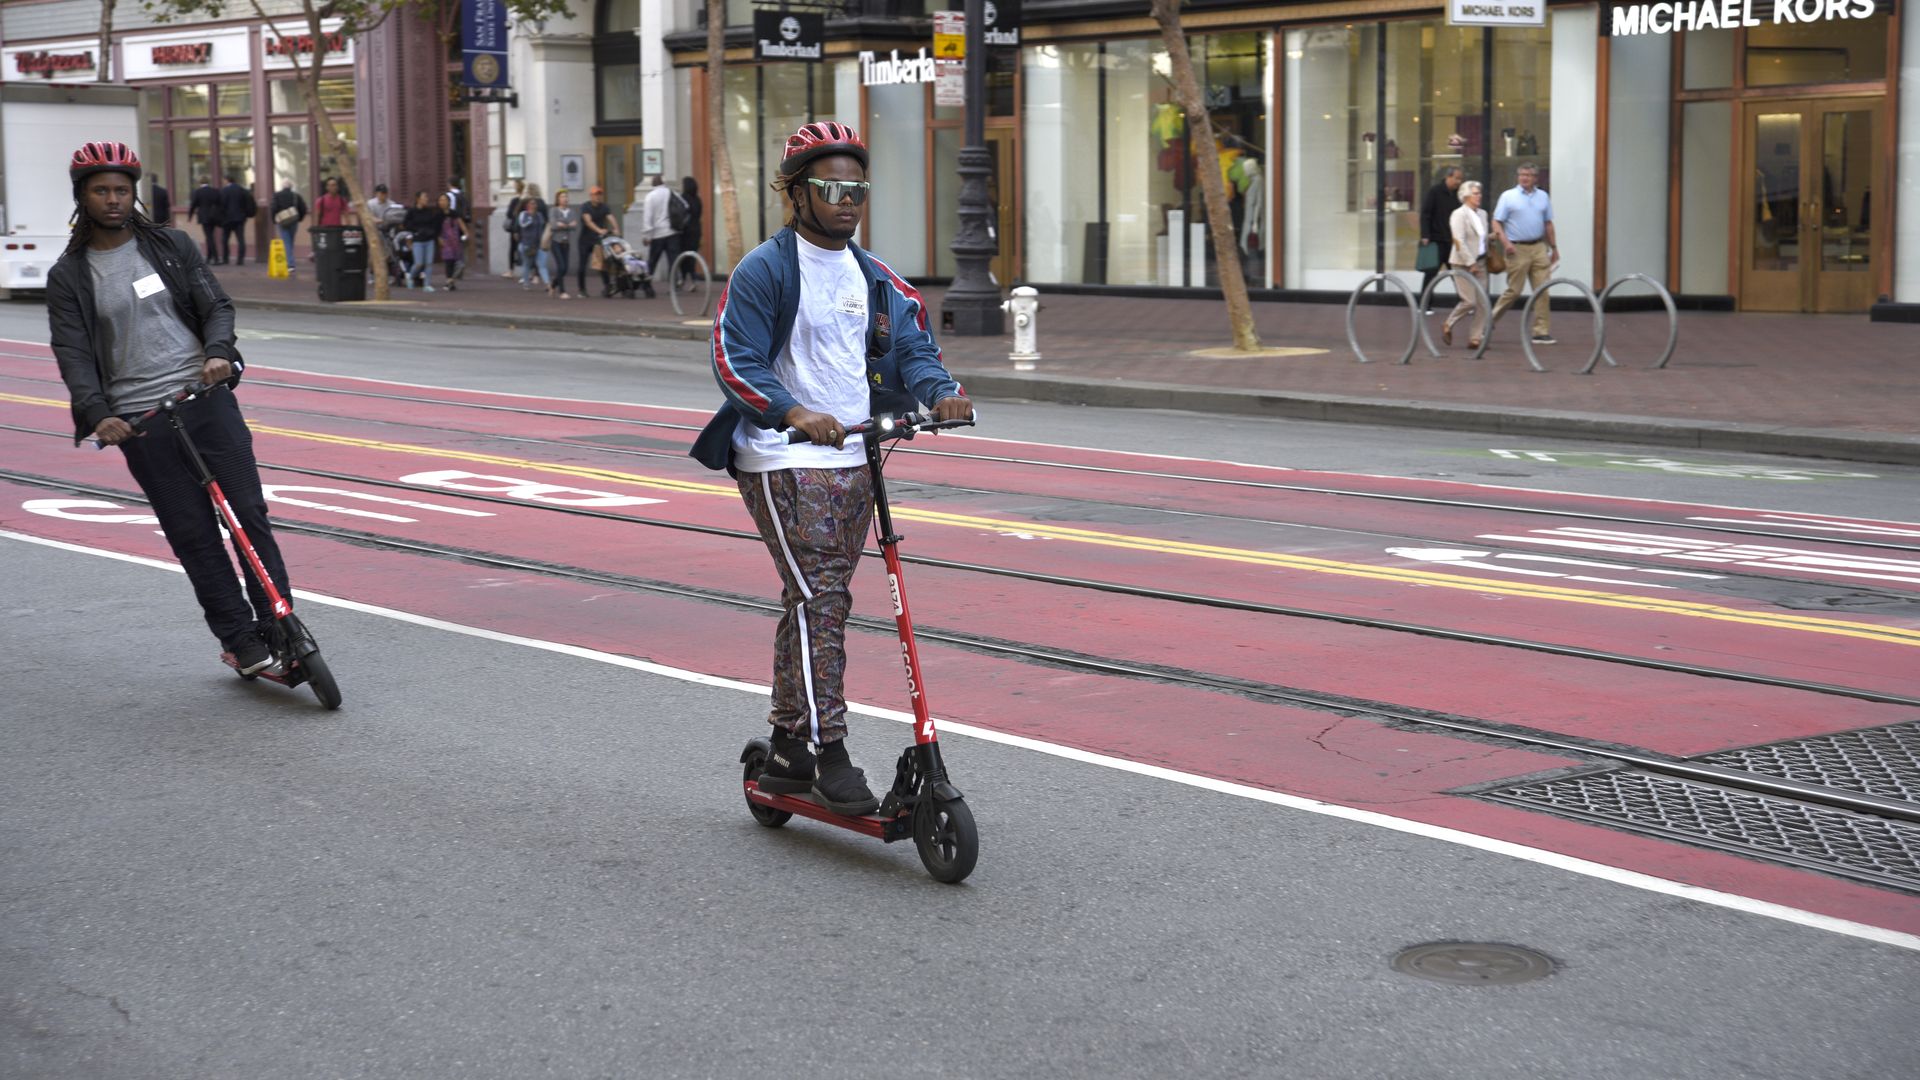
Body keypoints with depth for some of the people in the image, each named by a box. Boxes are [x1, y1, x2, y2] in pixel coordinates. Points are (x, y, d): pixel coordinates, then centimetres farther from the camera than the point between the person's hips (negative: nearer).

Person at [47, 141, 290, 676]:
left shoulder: (171, 245, 8)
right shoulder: (69, 277, 5)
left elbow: (216, 305, 6)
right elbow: (73, 353, -2)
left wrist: (218, 352, -15)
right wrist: (97, 415, -17)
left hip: (206, 397, 1)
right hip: (139, 421, -1)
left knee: (249, 513, -4)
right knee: (193, 535, -1)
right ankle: (241, 641, 6)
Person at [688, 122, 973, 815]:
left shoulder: (874, 278, 14)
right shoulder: (763, 270, -7)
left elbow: (911, 347, 8)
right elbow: (735, 362, -13)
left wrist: (941, 389, -15)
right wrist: (794, 413, -29)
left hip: (853, 457, 7)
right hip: (782, 460, -7)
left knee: (817, 600, 11)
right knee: (816, 596, -15)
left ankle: (787, 751, 21)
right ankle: (829, 750, -14)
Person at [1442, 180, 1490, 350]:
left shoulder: (1482, 214, 14)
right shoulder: (1459, 215, -10)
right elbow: (1459, 241, -17)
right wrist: (1470, 263, -19)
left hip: (1480, 262, 7)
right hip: (1464, 264, -7)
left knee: (1481, 302, 2)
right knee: (1470, 301, -10)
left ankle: (1477, 337, 7)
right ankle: (1448, 325, 11)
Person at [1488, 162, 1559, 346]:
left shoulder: (1543, 197, 12)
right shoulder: (1508, 196, 0)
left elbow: (1548, 224, 18)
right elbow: (1497, 223, -3)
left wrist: (1554, 247, 17)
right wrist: (1506, 243, -16)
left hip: (1539, 248, 4)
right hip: (1517, 249, -4)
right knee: (1514, 291, -3)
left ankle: (1541, 332, 1)